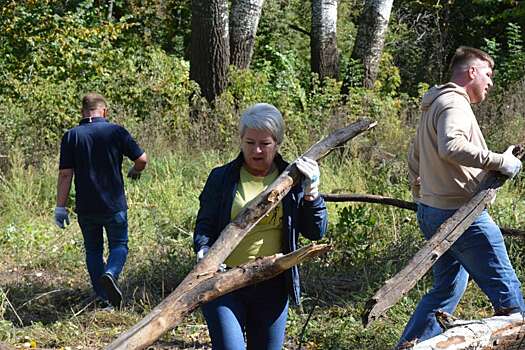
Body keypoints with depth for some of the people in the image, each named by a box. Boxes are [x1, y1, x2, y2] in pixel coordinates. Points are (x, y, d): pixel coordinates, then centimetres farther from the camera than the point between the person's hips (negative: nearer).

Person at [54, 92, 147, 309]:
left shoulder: (71, 136, -3)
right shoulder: (115, 131, -5)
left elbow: (65, 174, -7)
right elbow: (142, 159, -1)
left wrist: (60, 206, -2)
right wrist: (135, 172, 21)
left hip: (86, 208, 1)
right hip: (114, 204, -1)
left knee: (93, 250, 16)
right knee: (119, 245, 12)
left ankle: (103, 298, 14)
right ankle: (110, 274, -18)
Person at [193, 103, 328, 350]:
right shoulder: (221, 178, 3)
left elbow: (315, 233, 7)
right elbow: (204, 223, 4)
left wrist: (311, 194, -8)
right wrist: (204, 250, -17)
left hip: (272, 287, 2)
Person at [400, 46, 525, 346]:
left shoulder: (434, 106, 21)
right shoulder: (455, 103, -12)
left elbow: (414, 159, 29)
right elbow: (450, 146, -31)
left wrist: (421, 194, 30)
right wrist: (499, 161, -27)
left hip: (431, 212, 11)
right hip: (459, 214, -10)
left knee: (448, 289, 17)